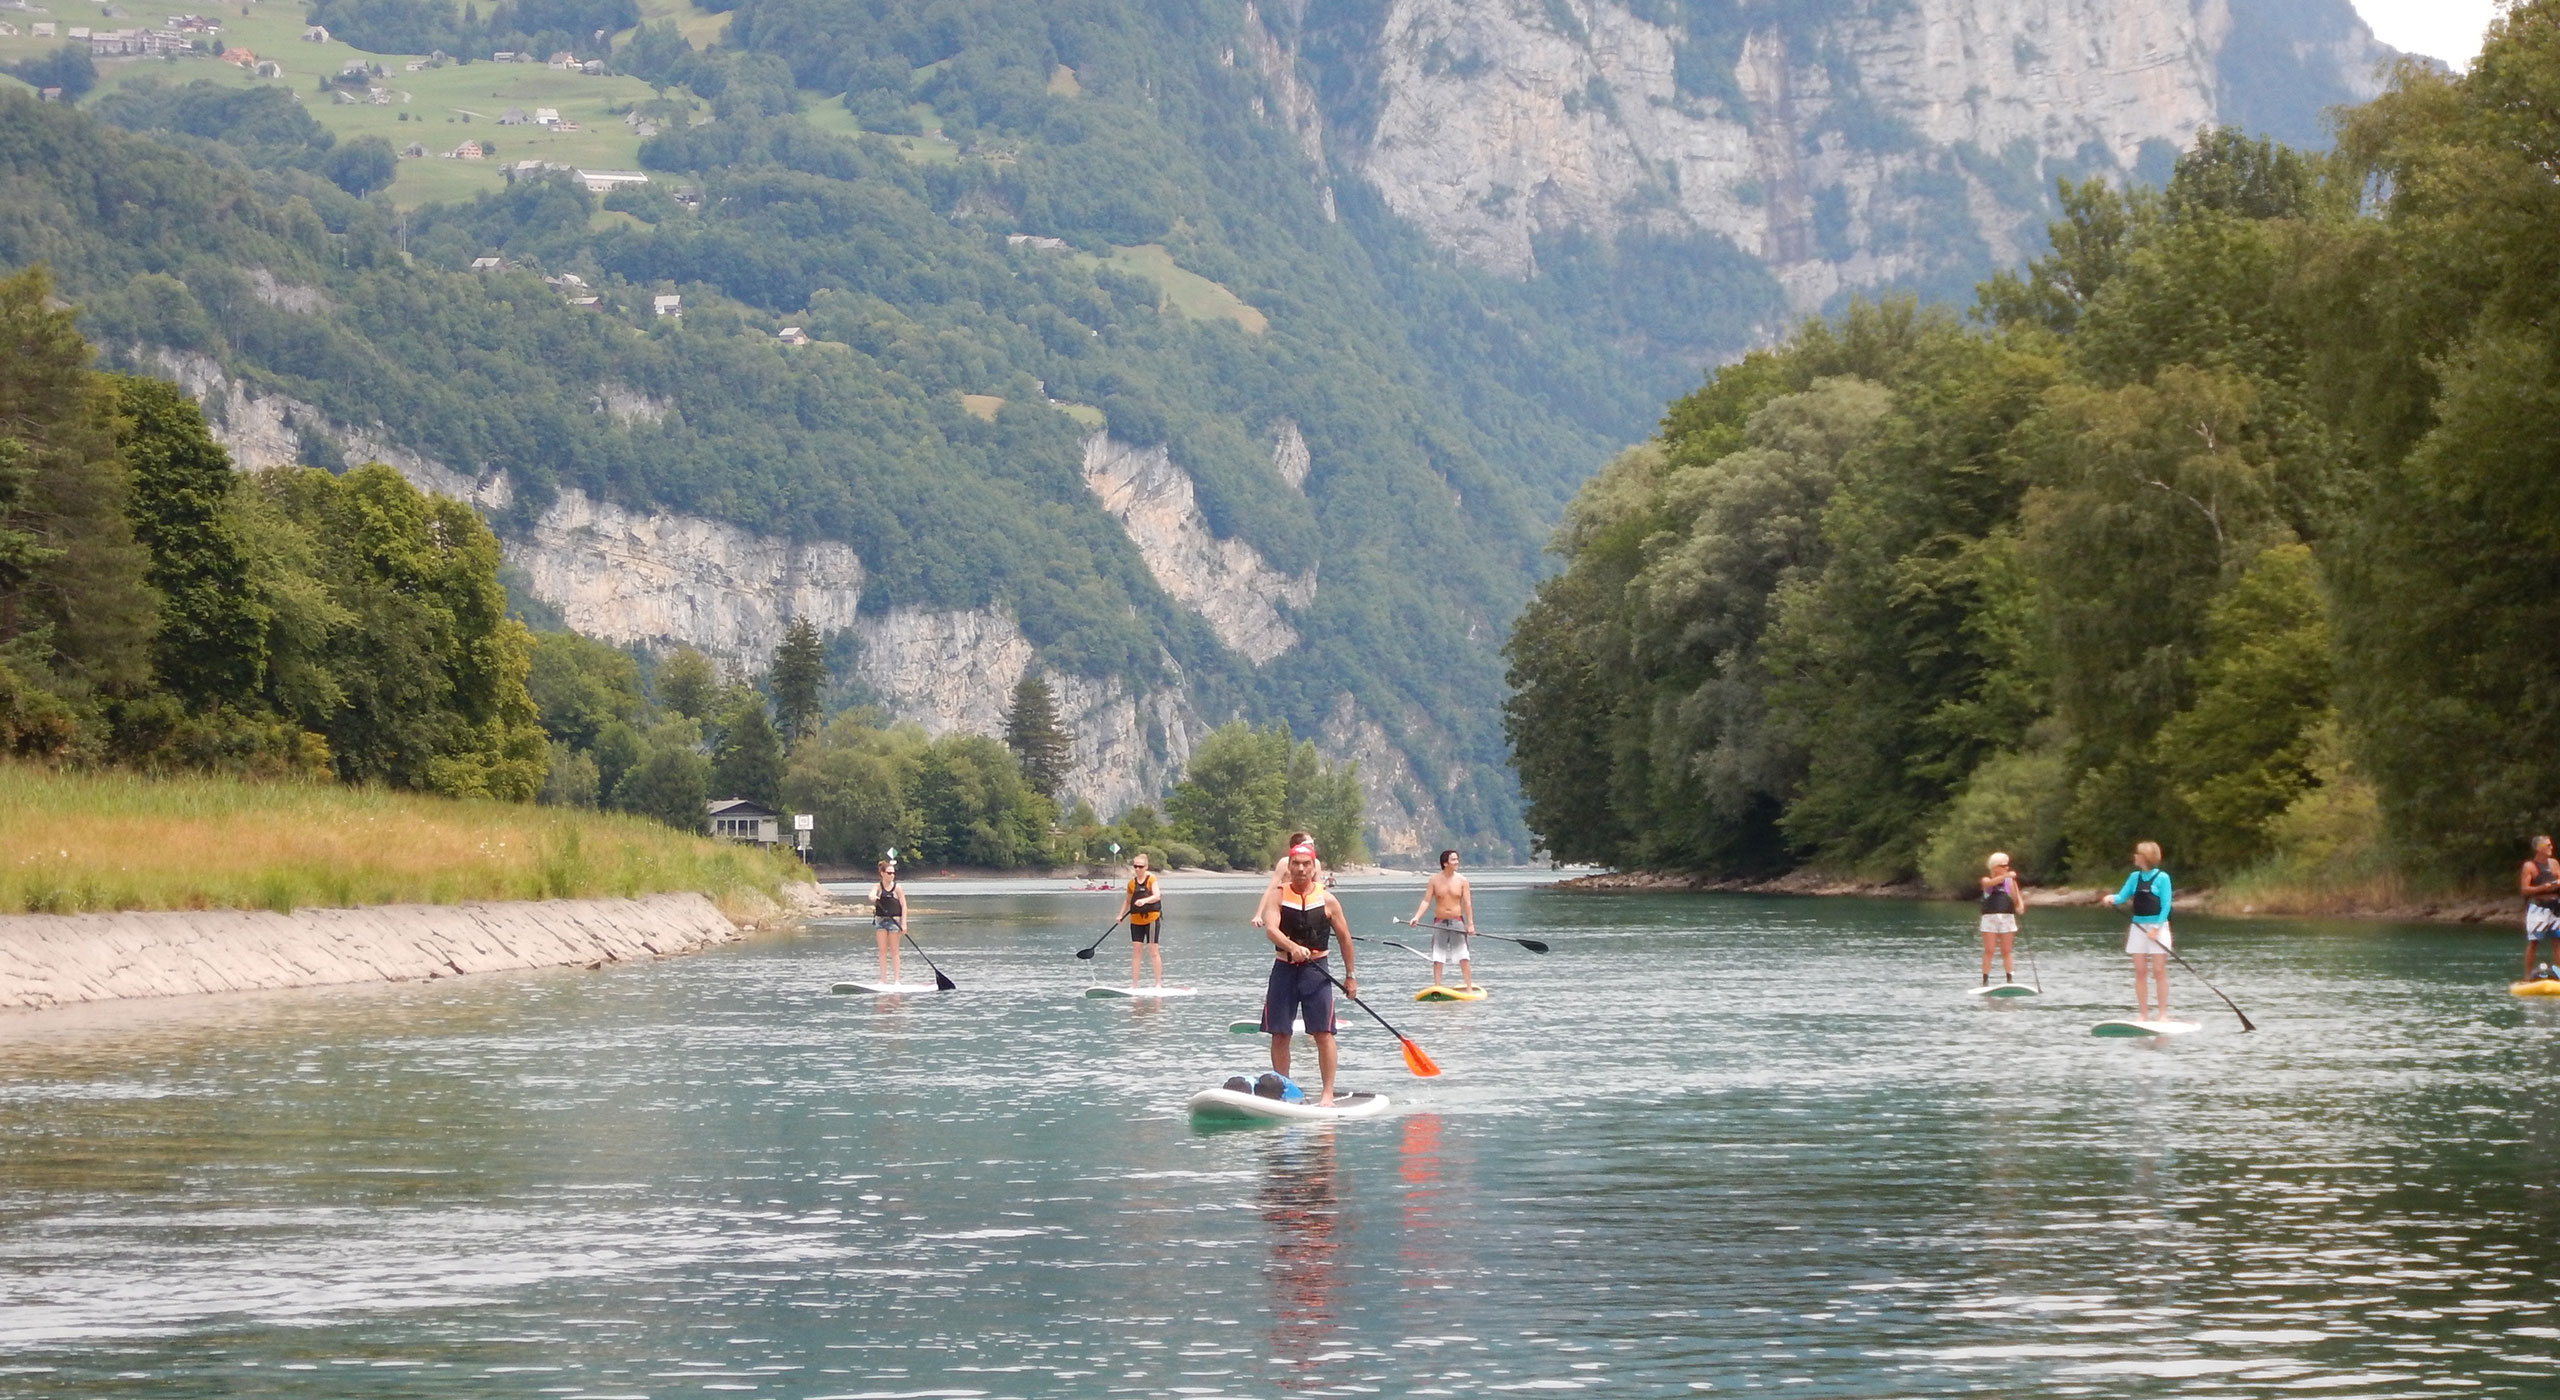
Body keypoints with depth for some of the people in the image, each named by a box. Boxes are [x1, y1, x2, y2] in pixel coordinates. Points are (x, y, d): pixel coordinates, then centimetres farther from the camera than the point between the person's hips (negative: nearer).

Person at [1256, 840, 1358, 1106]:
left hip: (1316, 971, -1)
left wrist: (1350, 976, 13)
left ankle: (1328, 1094, -5)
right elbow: (1271, 929, -17)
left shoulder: (1327, 900, 1)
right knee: (1279, 1034, 5)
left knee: (1323, 1033, -8)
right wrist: (1292, 947, -37)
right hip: (1284, 969, 1)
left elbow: (1343, 937, 10)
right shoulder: (1277, 896, -1)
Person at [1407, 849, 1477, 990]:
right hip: (1439, 922, 1)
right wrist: (1417, 917, -17)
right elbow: (1426, 901, -3)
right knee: (1437, 959, 2)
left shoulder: (1461, 880, -1)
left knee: (1463, 958, -6)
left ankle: (1469, 989, -3)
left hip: (1457, 922, -1)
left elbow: (1467, 903, -1)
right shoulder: (1435, 880, -1)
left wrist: (1470, 924, -8)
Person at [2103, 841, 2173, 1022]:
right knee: (2140, 972, 3)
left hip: (2157, 927, -5)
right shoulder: (2135, 877, 9)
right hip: (2138, 927, 5)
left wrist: (2156, 928, -15)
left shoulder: (2162, 878, -6)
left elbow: (2166, 905, -8)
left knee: (2159, 971, -6)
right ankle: (2143, 1014, 7)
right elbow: (2122, 897, 6)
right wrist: (2112, 898, -17)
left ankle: (2163, 1014, -3)